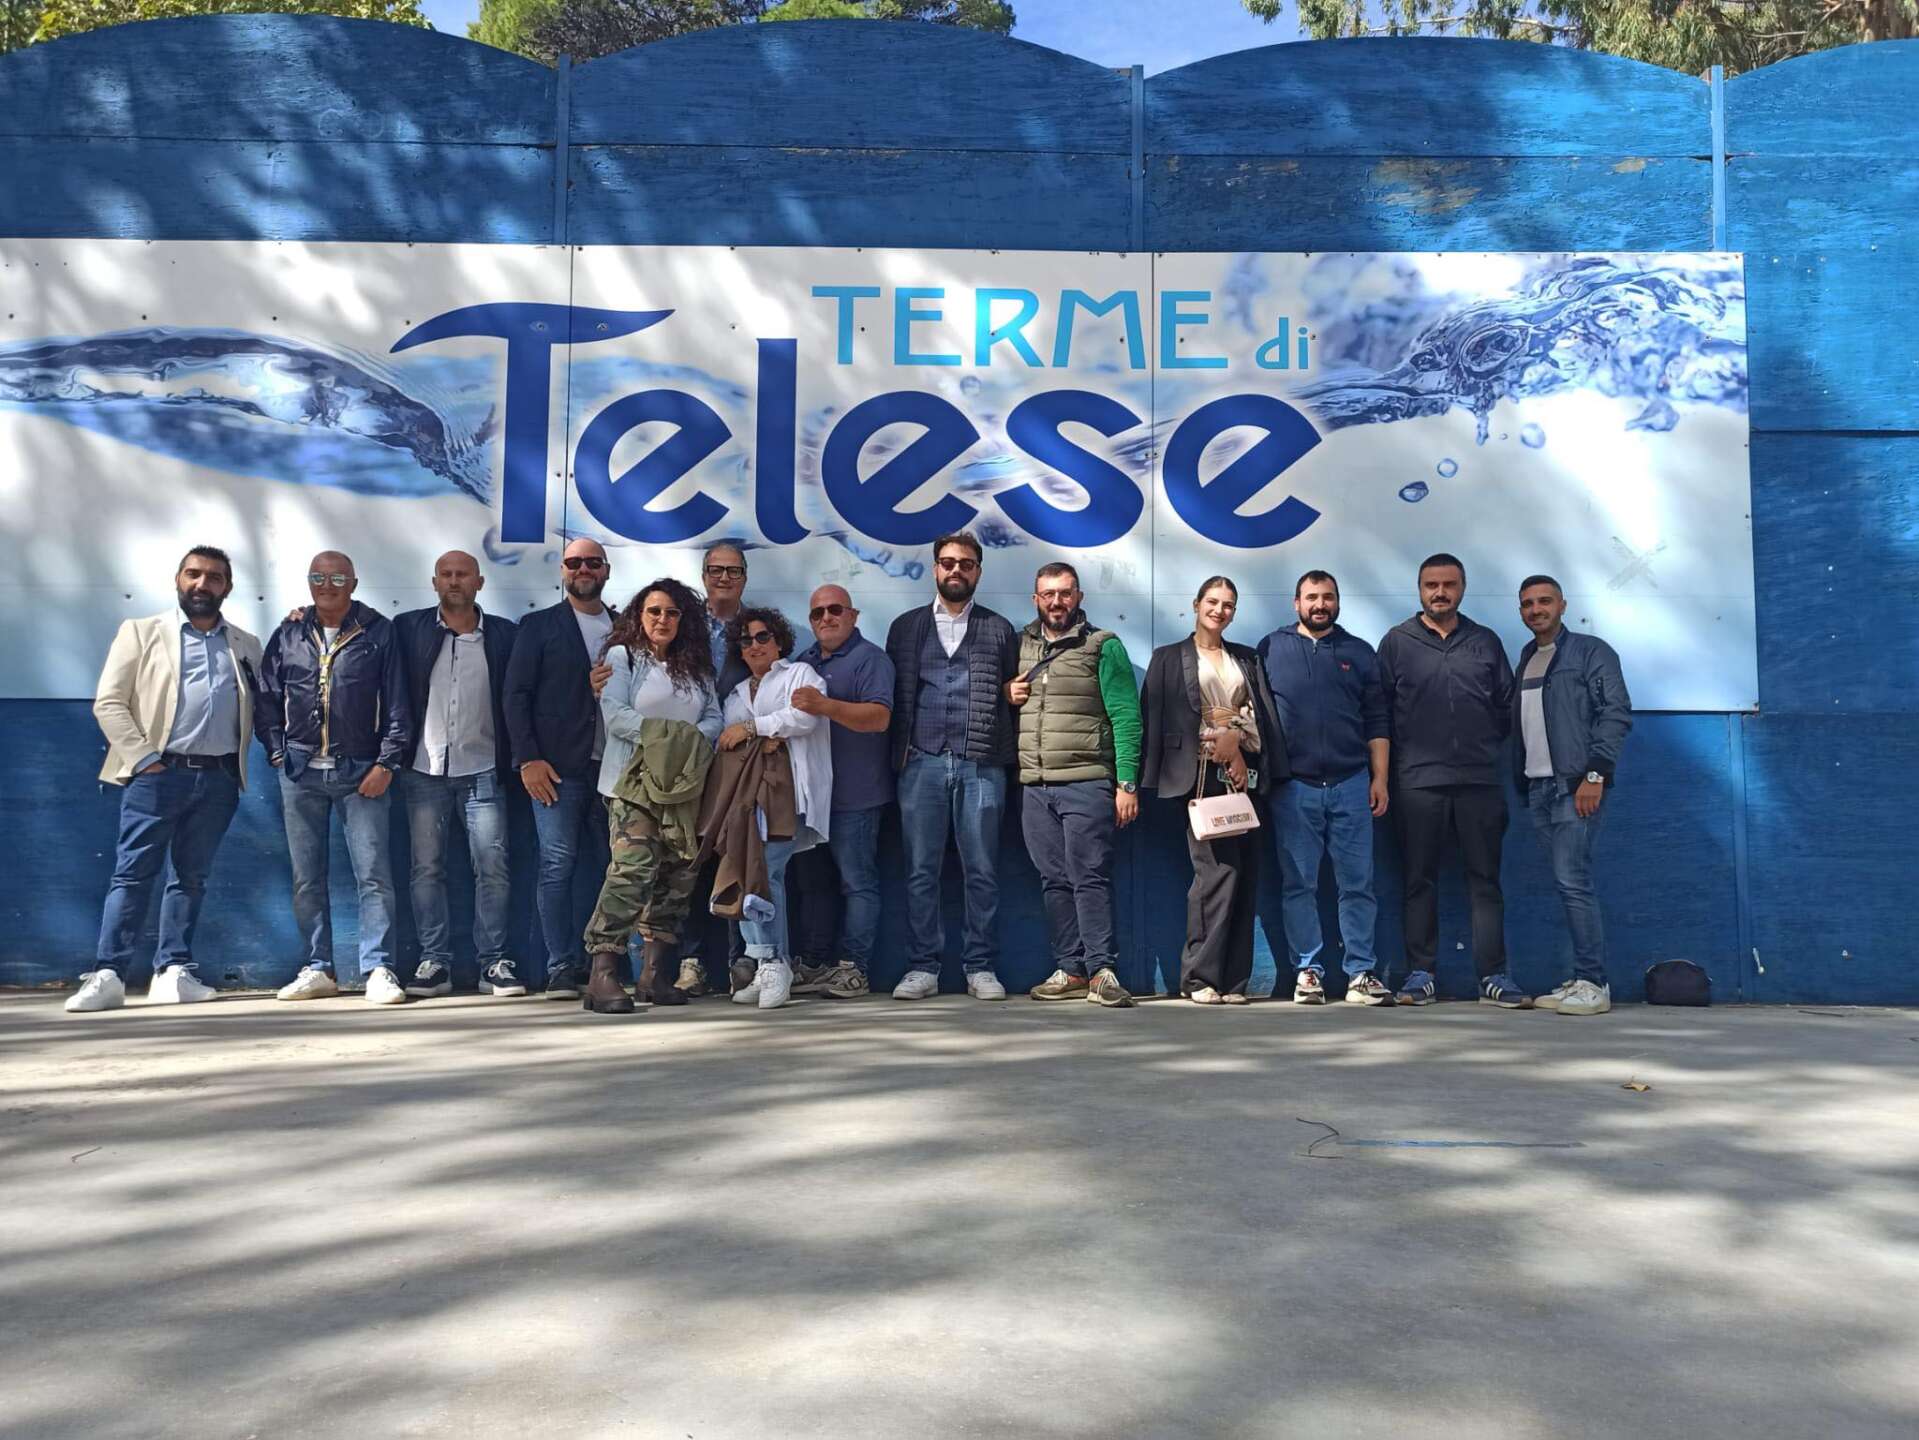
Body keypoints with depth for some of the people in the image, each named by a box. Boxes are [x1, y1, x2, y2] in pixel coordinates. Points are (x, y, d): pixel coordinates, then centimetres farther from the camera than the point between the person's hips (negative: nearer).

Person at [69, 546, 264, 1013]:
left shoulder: (246, 646, 16)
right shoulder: (141, 632, 8)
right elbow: (109, 702, 1)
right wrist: (143, 758, -9)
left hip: (219, 779, 3)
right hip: (158, 772, -3)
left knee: (191, 877, 7)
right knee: (133, 872, -5)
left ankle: (174, 971, 11)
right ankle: (108, 975, -4)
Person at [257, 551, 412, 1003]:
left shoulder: (378, 633, 1)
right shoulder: (288, 635, 9)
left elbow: (397, 705, 0)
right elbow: (267, 700, 14)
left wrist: (387, 763, -7)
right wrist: (277, 753, 4)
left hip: (361, 772, -3)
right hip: (301, 772, 3)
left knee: (374, 873, -6)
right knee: (306, 878, 7)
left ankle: (379, 968, -1)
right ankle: (318, 969, 16)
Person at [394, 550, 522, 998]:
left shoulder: (503, 634, 5)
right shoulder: (409, 629, 5)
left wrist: (513, 759, 0)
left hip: (482, 771, 0)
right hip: (424, 770, 1)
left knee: (492, 868, -3)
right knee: (427, 868, 4)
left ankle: (493, 963, 4)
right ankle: (434, 962, 11)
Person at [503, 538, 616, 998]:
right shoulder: (539, 626, 7)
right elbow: (517, 694, 0)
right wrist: (528, 759, -9)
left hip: (610, 766, 3)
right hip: (557, 768, -3)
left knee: (607, 868, 3)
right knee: (558, 864, -6)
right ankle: (561, 967, -1)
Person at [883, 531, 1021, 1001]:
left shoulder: (999, 629, 11)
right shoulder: (905, 627, 13)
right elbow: (893, 695, 11)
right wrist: (900, 751, 2)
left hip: (981, 765, -1)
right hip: (922, 764, 1)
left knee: (981, 872, 1)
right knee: (921, 872, 2)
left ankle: (981, 968, 9)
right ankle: (922, 968, 9)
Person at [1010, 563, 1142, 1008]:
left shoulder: (1103, 647, 1)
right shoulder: (1020, 646, 14)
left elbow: (1126, 717, -4)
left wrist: (1127, 783, -11)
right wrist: (1006, 695, 2)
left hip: (1086, 783, -5)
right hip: (1034, 786, 5)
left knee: (1089, 877, -8)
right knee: (1054, 881, 7)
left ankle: (1102, 970, -6)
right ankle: (1070, 970, 13)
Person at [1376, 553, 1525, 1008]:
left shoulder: (1486, 642, 12)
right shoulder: (1397, 642, 6)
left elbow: (1506, 705, 16)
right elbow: (1380, 710, 4)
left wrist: (1486, 746, 10)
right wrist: (1398, 759, 2)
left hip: (1479, 781, 2)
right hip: (1418, 782, -1)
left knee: (1485, 880, 3)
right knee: (1420, 881, 3)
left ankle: (1493, 977, 7)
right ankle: (1420, 975, 10)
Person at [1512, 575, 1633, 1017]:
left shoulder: (1590, 651, -2)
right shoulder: (1526, 659, 19)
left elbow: (1617, 714, -10)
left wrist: (1595, 775, -18)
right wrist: (1522, 785, 13)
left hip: (1575, 786, -7)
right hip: (1538, 789, 7)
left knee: (1573, 882, -12)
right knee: (1568, 885, 8)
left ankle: (1592, 984, -7)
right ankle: (1584, 980, 12)